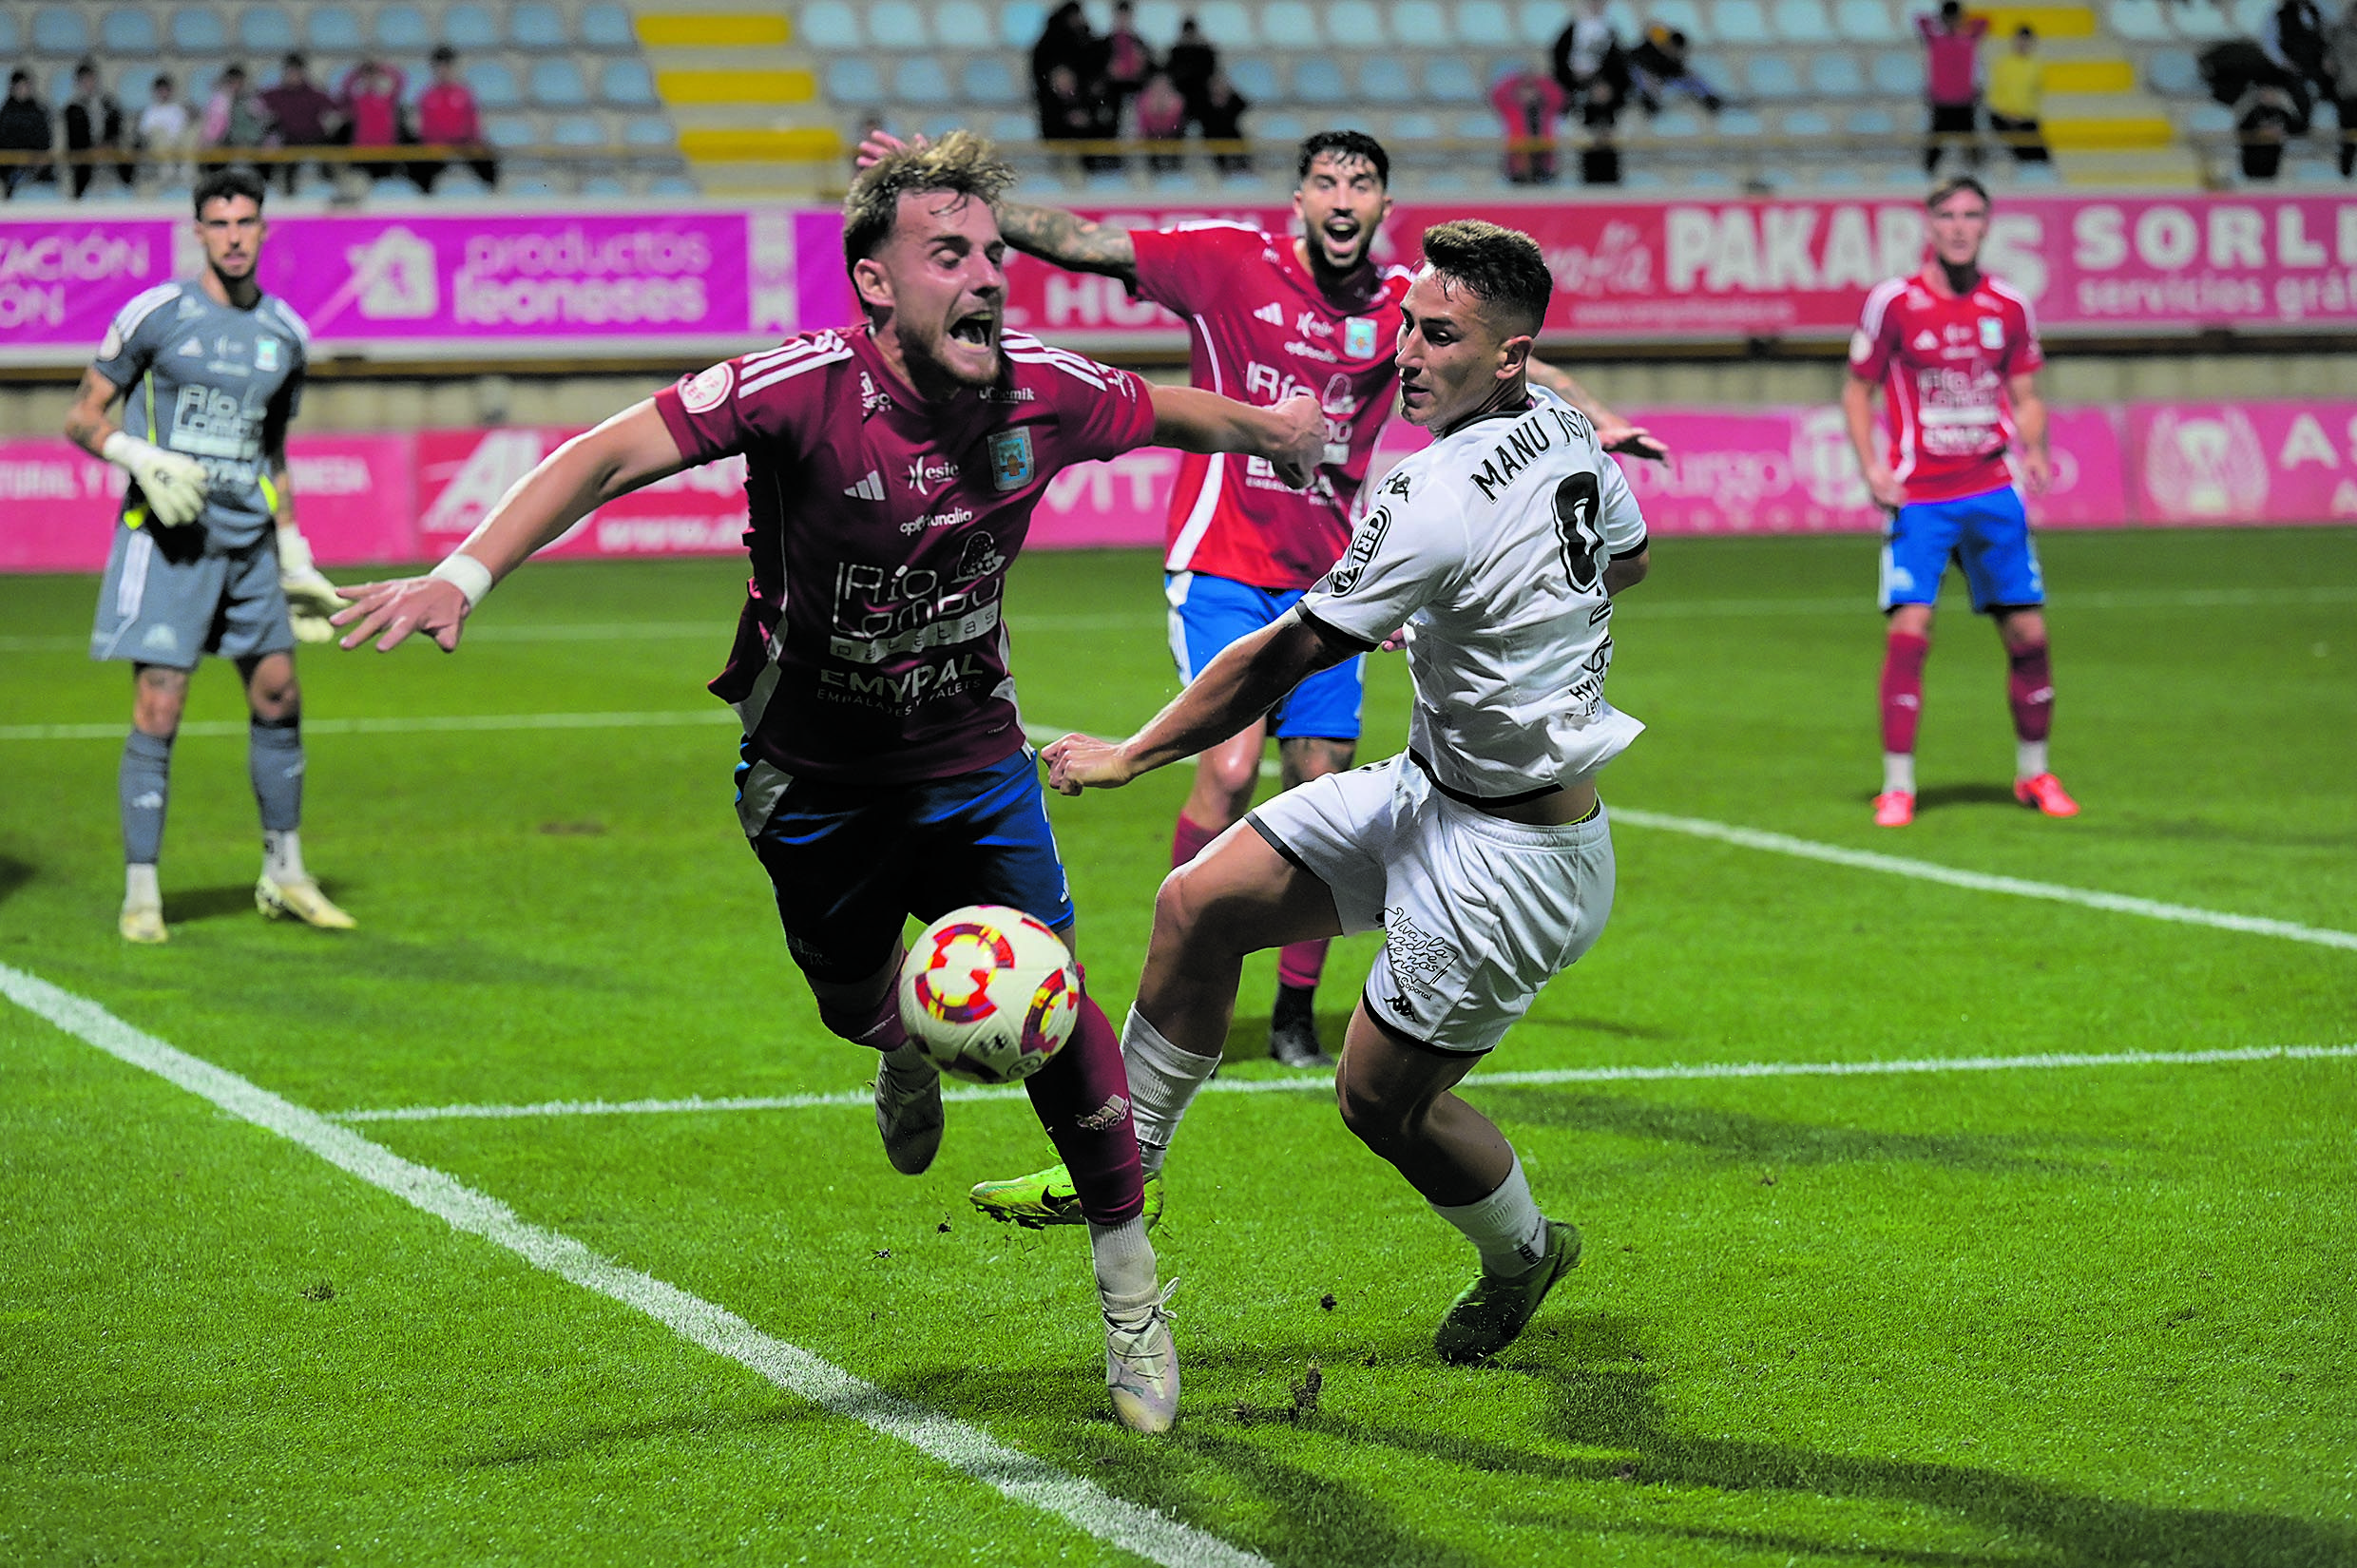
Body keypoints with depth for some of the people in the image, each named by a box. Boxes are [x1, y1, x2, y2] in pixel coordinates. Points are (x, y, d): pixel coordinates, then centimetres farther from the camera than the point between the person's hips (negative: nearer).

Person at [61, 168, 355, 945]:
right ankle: (140, 894, -1)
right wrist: (142, 458, -20)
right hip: (167, 539, -5)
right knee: (157, 714, -9)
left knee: (278, 700, 8)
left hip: (248, 541, 5)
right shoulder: (156, 313, -5)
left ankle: (283, 876, 22)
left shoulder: (285, 332, 10)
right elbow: (82, 418, -1)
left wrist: (295, 559, 20)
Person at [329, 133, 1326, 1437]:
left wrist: (1281, 437, 25)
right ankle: (908, 1045, 56)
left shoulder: (1044, 391, -15)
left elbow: (1170, 413, 7)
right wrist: (465, 574, -42)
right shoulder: (806, 389, -27)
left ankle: (1129, 1290, 10)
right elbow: (613, 454, -30)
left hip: (971, 754, 1)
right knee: (854, 1006, 15)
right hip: (815, 773, -1)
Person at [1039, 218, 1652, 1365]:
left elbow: (1289, 654, -23)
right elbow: (1628, 557, 18)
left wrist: (1129, 755, -14)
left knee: (1382, 1096, 4)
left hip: (1508, 857, -10)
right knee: (1199, 903, 4)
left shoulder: (1440, 498, -29)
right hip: (1433, 787, 10)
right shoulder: (1564, 429, -2)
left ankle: (1523, 1252, 33)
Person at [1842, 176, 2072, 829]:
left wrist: (2033, 451, -6)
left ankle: (2034, 773, 21)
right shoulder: (1893, 302, -3)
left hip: (1993, 490, 3)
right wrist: (1871, 465, -10)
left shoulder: (2008, 306, 6)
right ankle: (1897, 787, -6)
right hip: (1919, 496, -3)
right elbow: (1858, 390, 4)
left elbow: (2025, 396, 14)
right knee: (1909, 628, -14)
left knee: (2028, 632, 3)